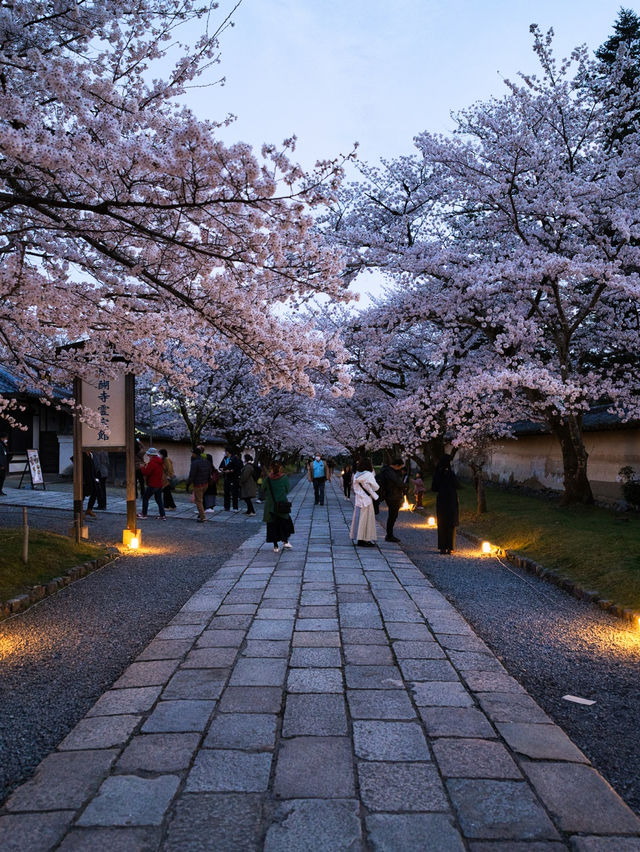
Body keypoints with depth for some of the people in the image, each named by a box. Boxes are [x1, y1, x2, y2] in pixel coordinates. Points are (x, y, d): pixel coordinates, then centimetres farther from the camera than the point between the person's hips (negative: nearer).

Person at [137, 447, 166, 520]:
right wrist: (146, 466, 11)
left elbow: (146, 473, -20)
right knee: (159, 500, 11)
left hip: (152, 485, -8)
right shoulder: (159, 462, 10)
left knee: (145, 498, 8)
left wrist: (142, 467, -2)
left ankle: (144, 514, 15)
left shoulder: (152, 462, -19)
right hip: (159, 485, 8)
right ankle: (163, 515, 7)